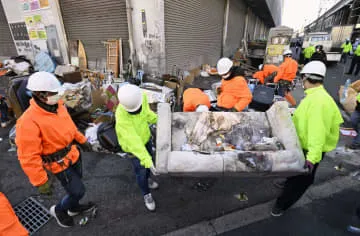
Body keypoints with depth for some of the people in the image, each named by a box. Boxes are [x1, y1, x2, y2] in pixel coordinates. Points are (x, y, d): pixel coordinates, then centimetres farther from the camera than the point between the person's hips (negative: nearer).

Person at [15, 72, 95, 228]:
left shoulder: (58, 106, -7)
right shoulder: (29, 121, -29)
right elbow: (29, 157, -25)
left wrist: (82, 140, 17)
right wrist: (40, 182, -19)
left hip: (73, 154, 7)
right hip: (59, 164, -7)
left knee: (76, 184, 25)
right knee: (78, 191, 5)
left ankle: (74, 208, 52)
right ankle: (59, 210, 37)